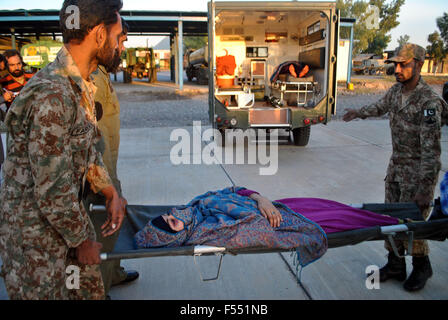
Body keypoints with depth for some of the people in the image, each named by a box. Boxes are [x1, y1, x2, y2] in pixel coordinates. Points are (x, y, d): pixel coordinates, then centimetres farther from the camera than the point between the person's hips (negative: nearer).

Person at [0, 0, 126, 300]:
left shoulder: (82, 87, 4)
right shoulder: (52, 95, -28)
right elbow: (53, 193, -26)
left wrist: (112, 194, 9)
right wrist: (83, 240, -13)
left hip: (67, 213, 9)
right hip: (36, 235, -8)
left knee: (92, 291, 20)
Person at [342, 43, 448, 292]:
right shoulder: (396, 90, 2)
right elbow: (381, 106, 26)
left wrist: (425, 186, -27)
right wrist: (359, 113, 38)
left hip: (418, 171, -7)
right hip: (396, 166, 7)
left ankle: (422, 267, 24)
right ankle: (395, 266, 27)